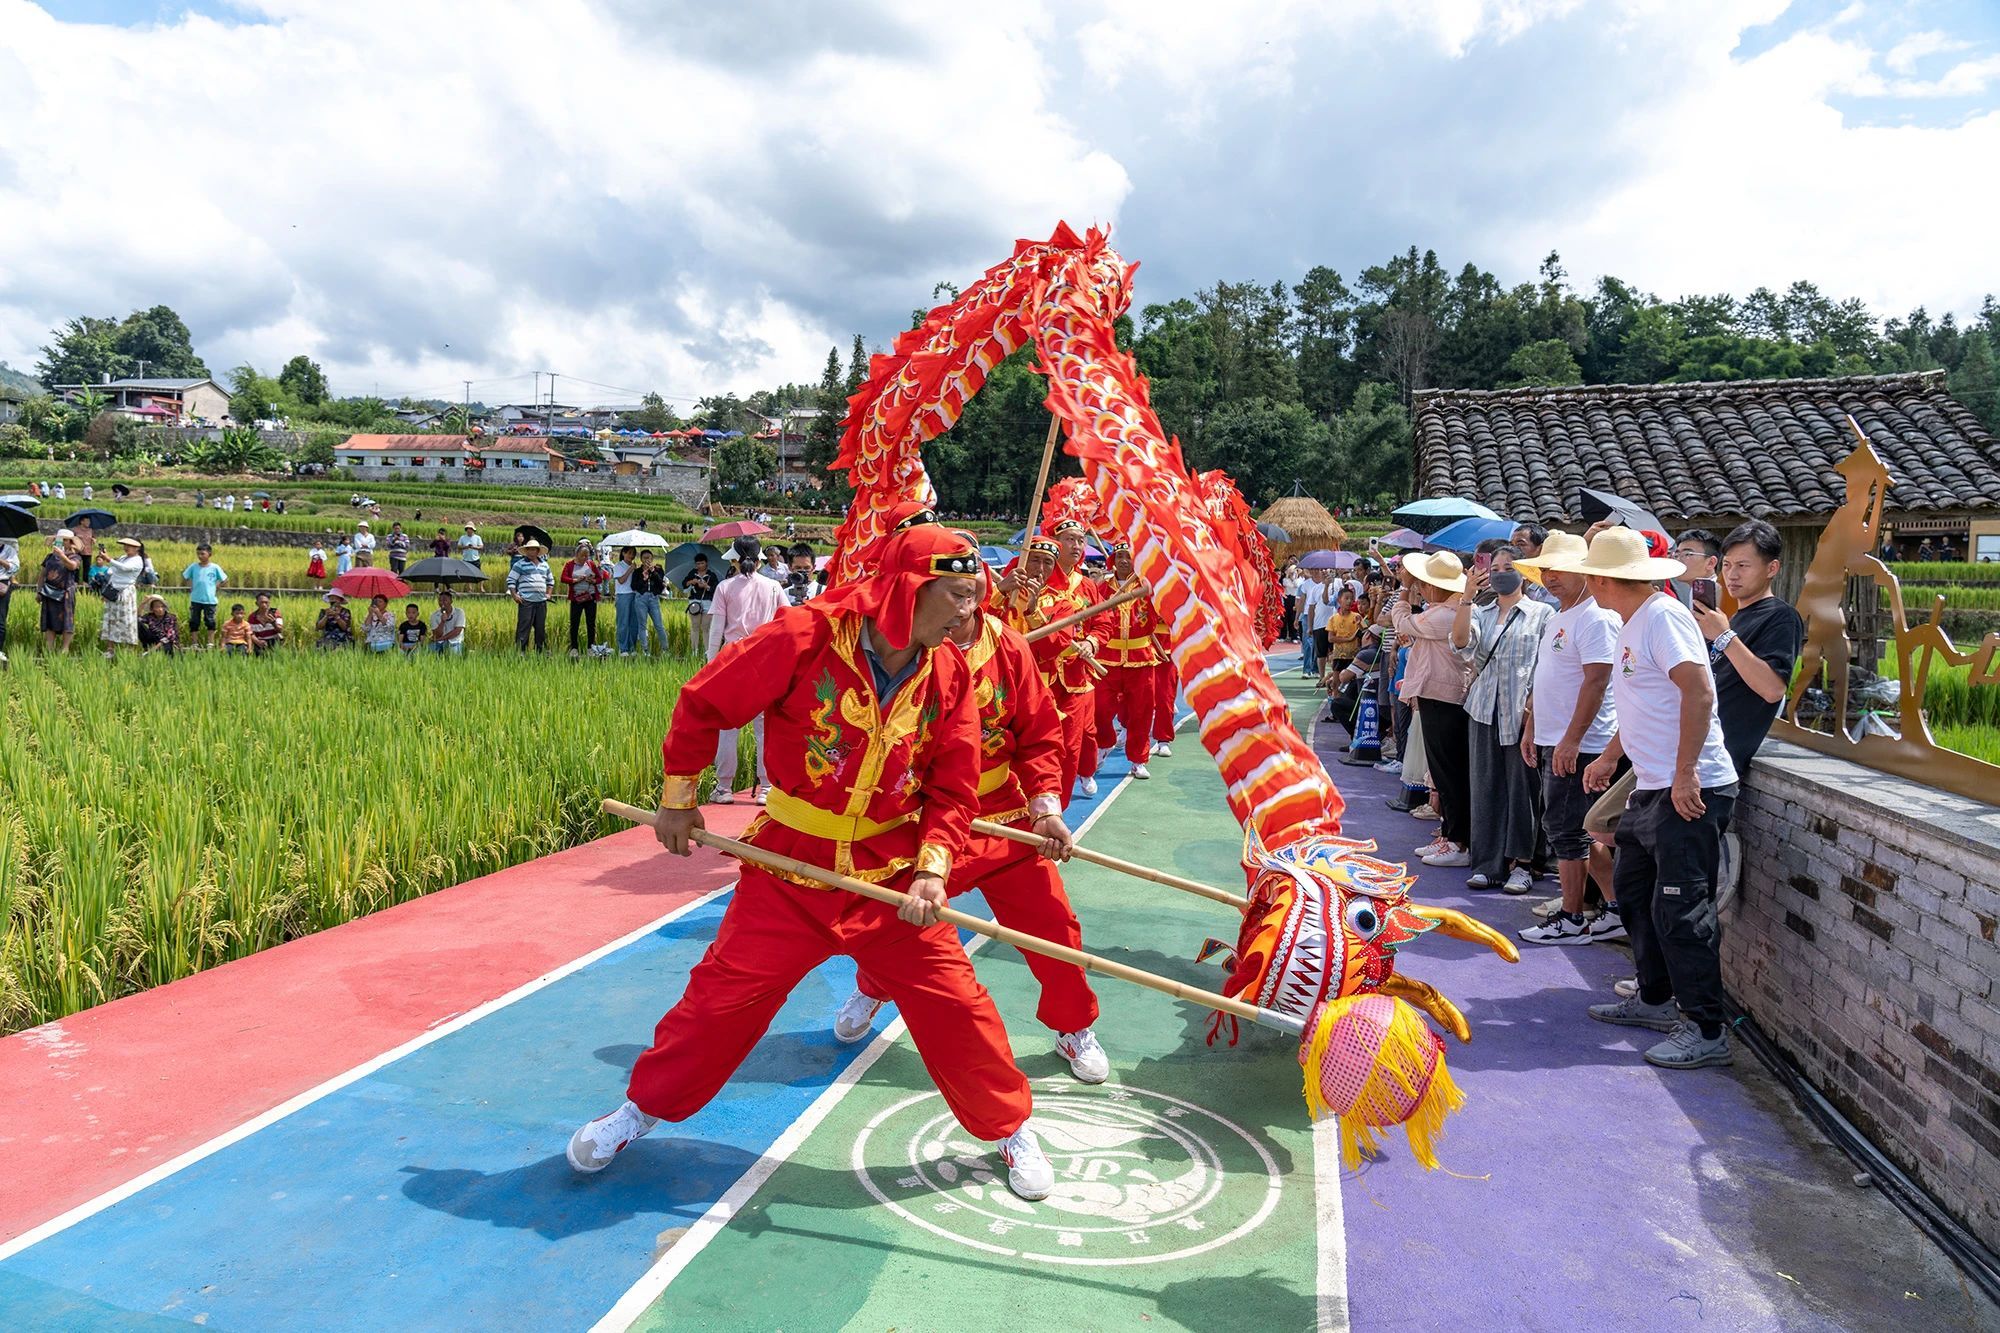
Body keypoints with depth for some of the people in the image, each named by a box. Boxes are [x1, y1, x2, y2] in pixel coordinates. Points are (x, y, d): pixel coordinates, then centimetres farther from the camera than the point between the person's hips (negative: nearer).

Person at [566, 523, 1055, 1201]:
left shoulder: (949, 673, -7)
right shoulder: (806, 636, -19)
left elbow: (954, 789, -2)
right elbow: (702, 703, -7)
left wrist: (932, 872, -16)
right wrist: (678, 799, 1)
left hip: (893, 874, 2)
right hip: (791, 867, -2)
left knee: (953, 1002, 3)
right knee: (724, 993, 5)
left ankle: (1009, 1127, 27)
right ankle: (645, 1105, 32)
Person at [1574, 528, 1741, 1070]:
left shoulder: (1664, 617, -15)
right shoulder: (1634, 625, 16)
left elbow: (1699, 690, -25)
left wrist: (1685, 773, -27)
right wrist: (1609, 757, 30)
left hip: (1689, 791, -11)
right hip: (1651, 788, 11)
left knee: (1680, 911, -8)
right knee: (1634, 892, 18)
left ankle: (1706, 1031, 1)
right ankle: (1655, 999, 31)